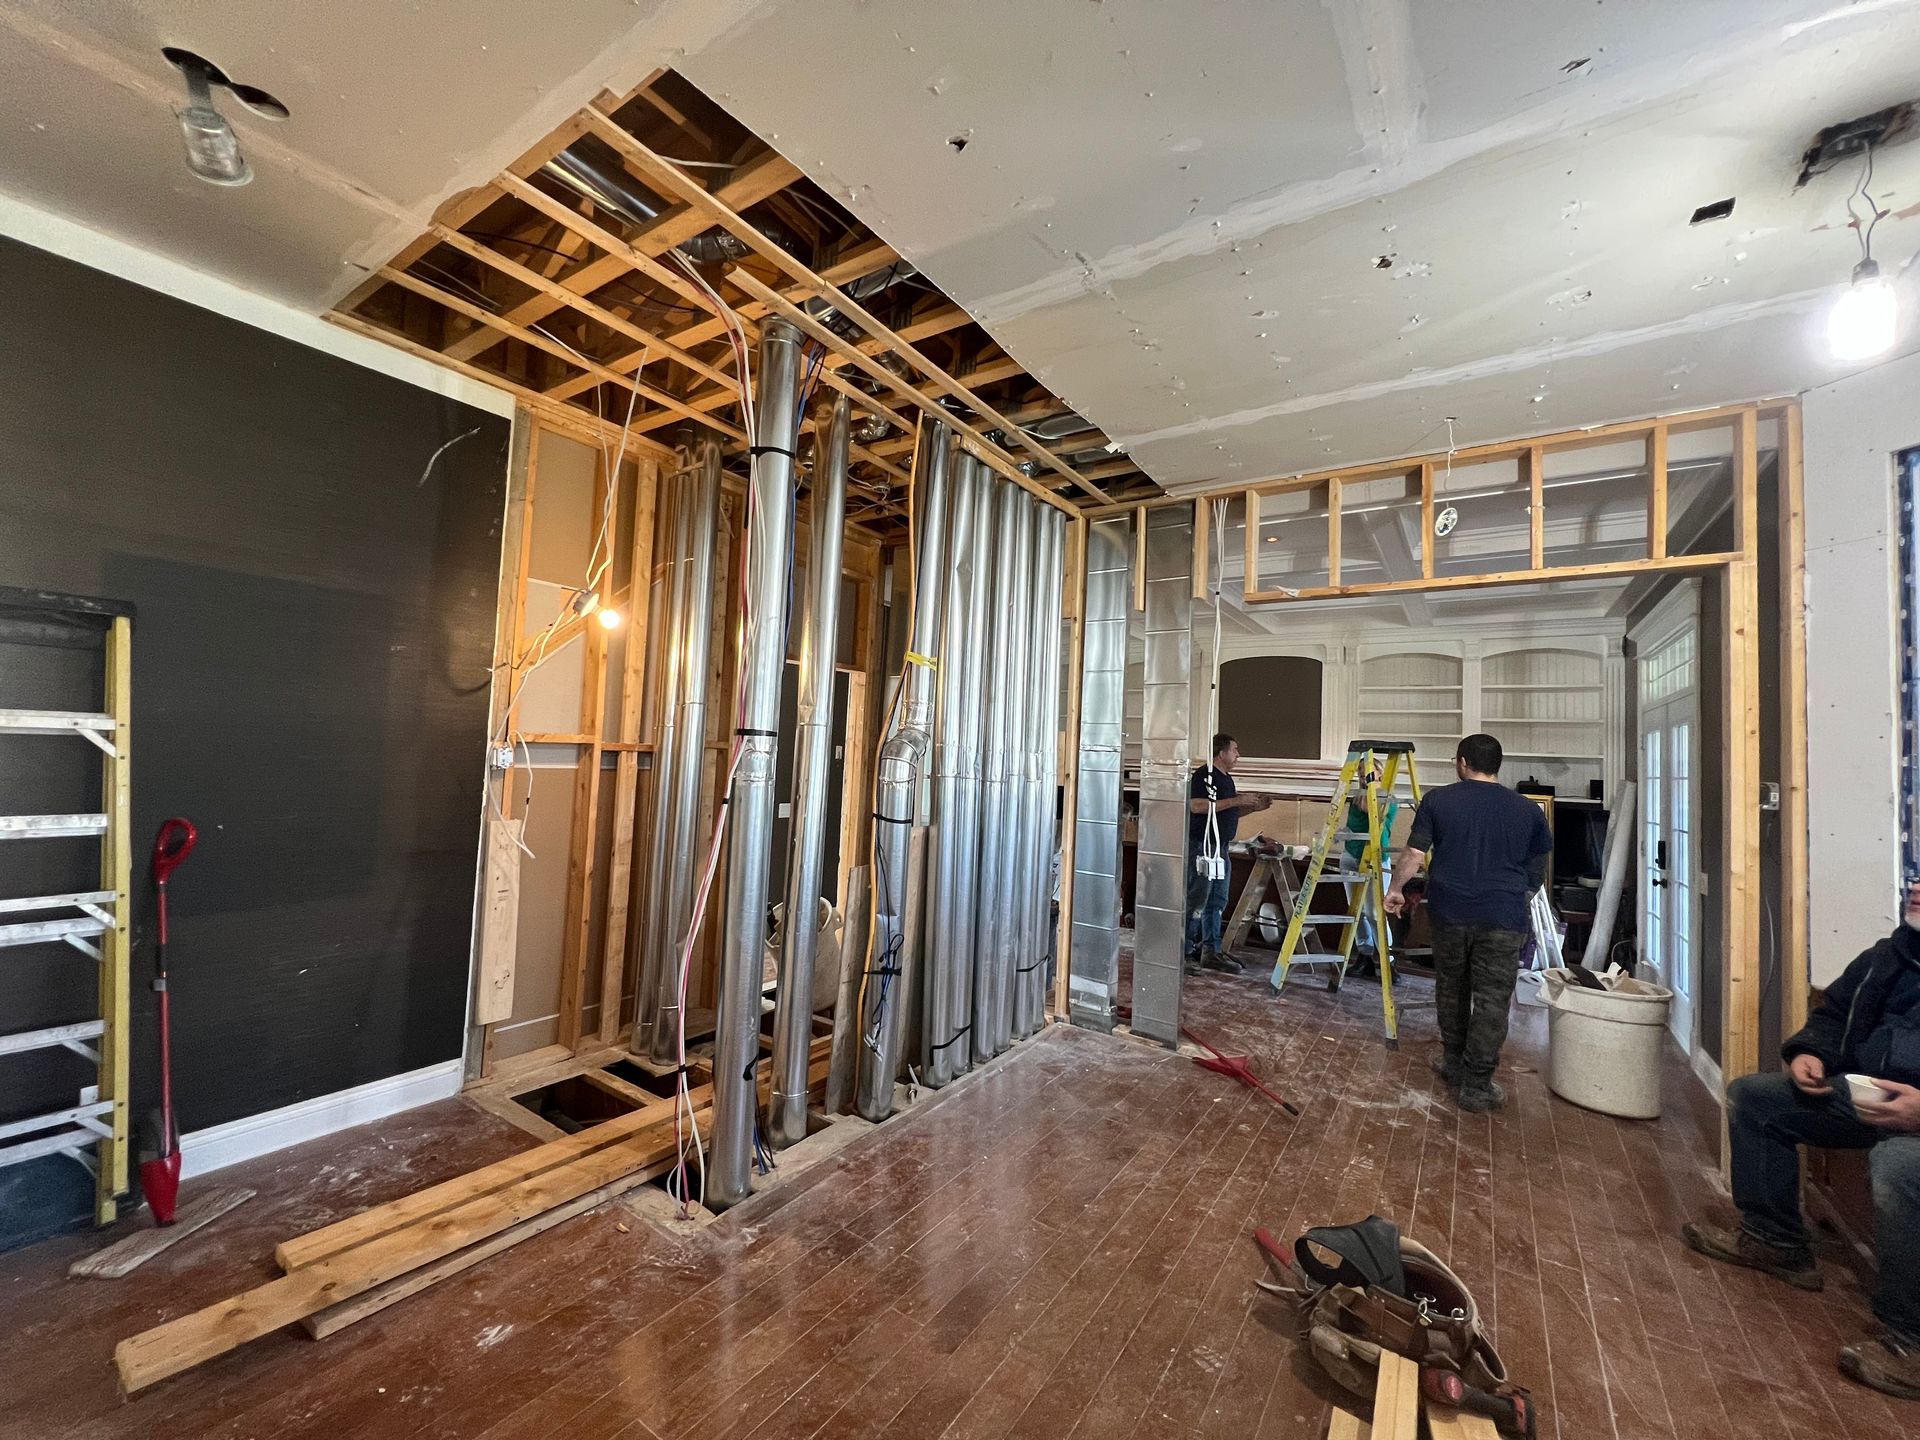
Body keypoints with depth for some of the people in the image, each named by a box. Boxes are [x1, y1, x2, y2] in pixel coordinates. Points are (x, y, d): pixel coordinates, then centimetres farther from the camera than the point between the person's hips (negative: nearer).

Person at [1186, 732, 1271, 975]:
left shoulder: (1227, 779, 18)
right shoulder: (1204, 774, -11)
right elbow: (1196, 805, -24)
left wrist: (1253, 807, 11)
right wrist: (1236, 800, -21)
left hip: (1221, 848, 10)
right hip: (1202, 846, -10)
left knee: (1217, 903, 13)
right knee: (1196, 902, -7)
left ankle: (1211, 952, 21)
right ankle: (1184, 953, 0)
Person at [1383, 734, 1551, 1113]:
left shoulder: (1438, 800, -2)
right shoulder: (1526, 809, 3)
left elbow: (1414, 855, -4)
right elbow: (1536, 875, 12)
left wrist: (1396, 889, 11)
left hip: (1450, 912, 0)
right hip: (1503, 918, 0)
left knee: (1451, 991, 18)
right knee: (1492, 1002, 5)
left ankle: (1454, 1064, 31)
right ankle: (1477, 1087, 8)